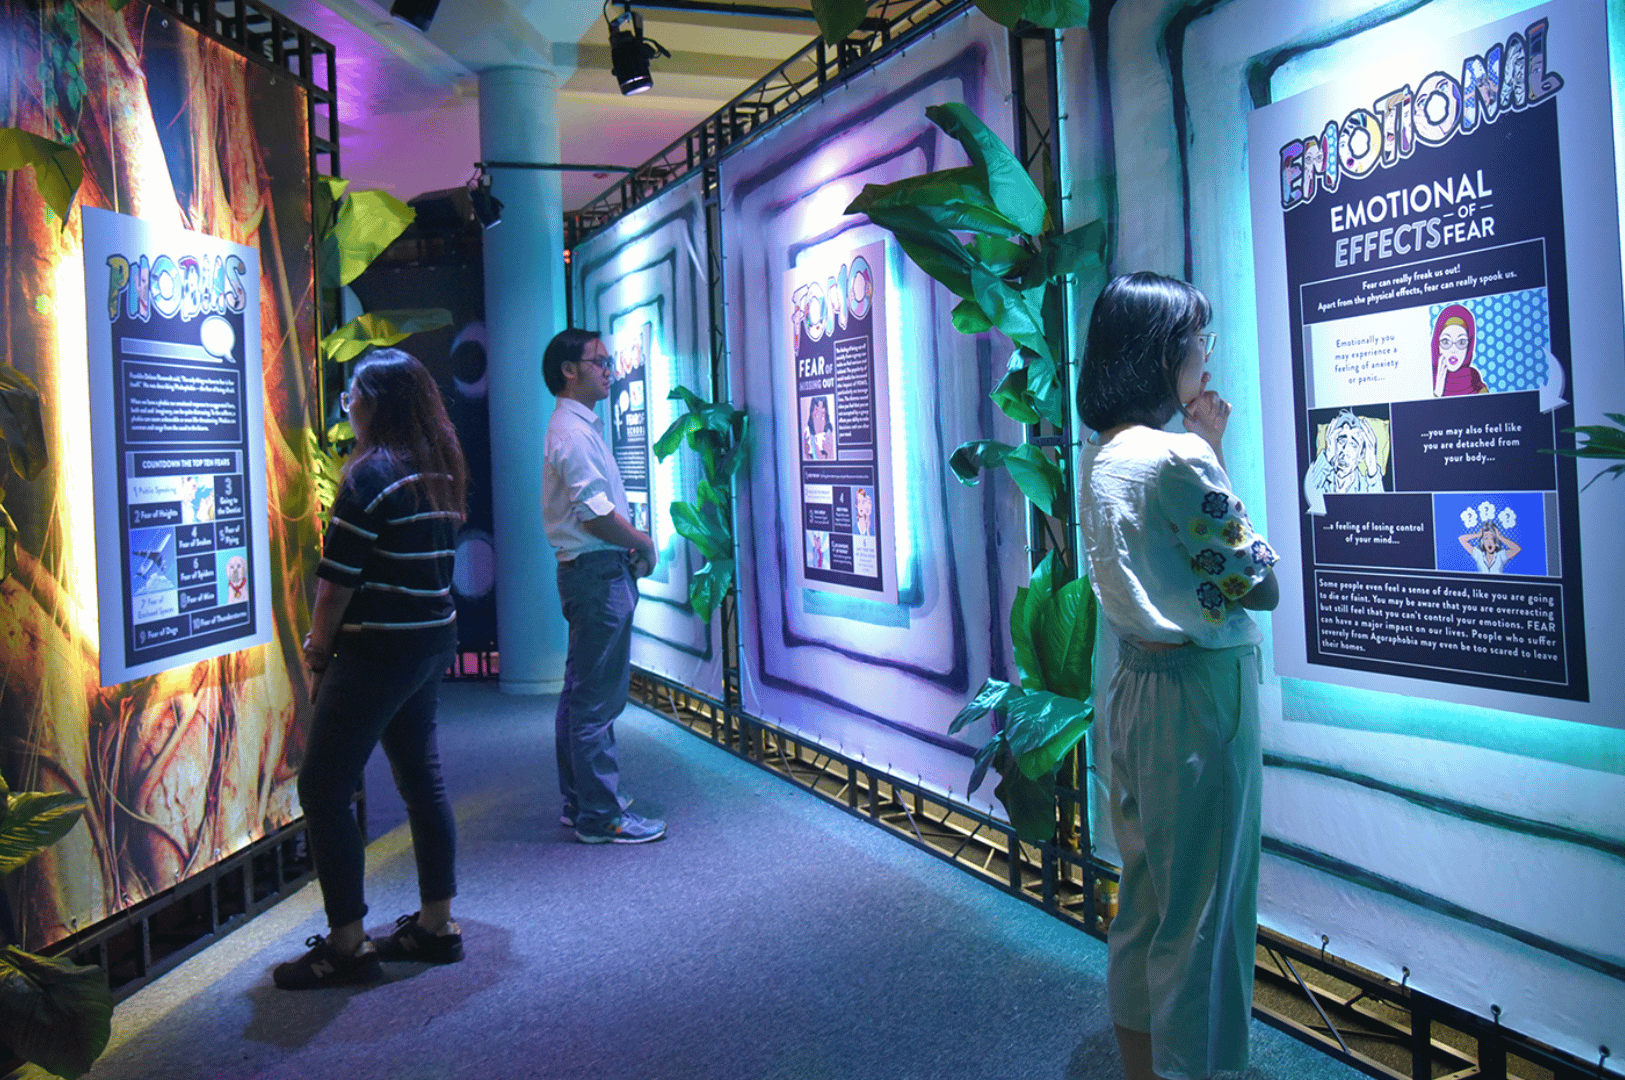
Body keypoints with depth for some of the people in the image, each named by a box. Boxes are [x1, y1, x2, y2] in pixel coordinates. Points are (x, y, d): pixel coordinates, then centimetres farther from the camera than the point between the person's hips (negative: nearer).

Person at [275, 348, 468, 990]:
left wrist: (317, 655, -4)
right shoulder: (440, 470, 10)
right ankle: (436, 925, 24)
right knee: (421, 781, 16)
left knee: (322, 792, -1)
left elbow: (337, 582, -14)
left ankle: (346, 945, 3)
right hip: (434, 641, 9)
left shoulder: (371, 474, -15)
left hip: (380, 650, -9)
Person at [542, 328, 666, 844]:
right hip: (597, 572, -11)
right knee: (598, 699, -6)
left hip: (593, 571, 11)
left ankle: (579, 801, 26)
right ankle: (599, 816, 1)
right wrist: (644, 544, -7)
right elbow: (596, 514, -21)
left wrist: (630, 542, 7)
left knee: (581, 694, 16)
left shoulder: (580, 426, 18)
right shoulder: (573, 431, -15)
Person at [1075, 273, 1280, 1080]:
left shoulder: (1097, 458, 6)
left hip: (1134, 683, 9)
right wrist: (1216, 454, -7)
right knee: (1202, 907, 5)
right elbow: (1259, 585, -11)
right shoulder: (1180, 458, -20)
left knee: (1144, 892, 19)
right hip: (1200, 692, -9)